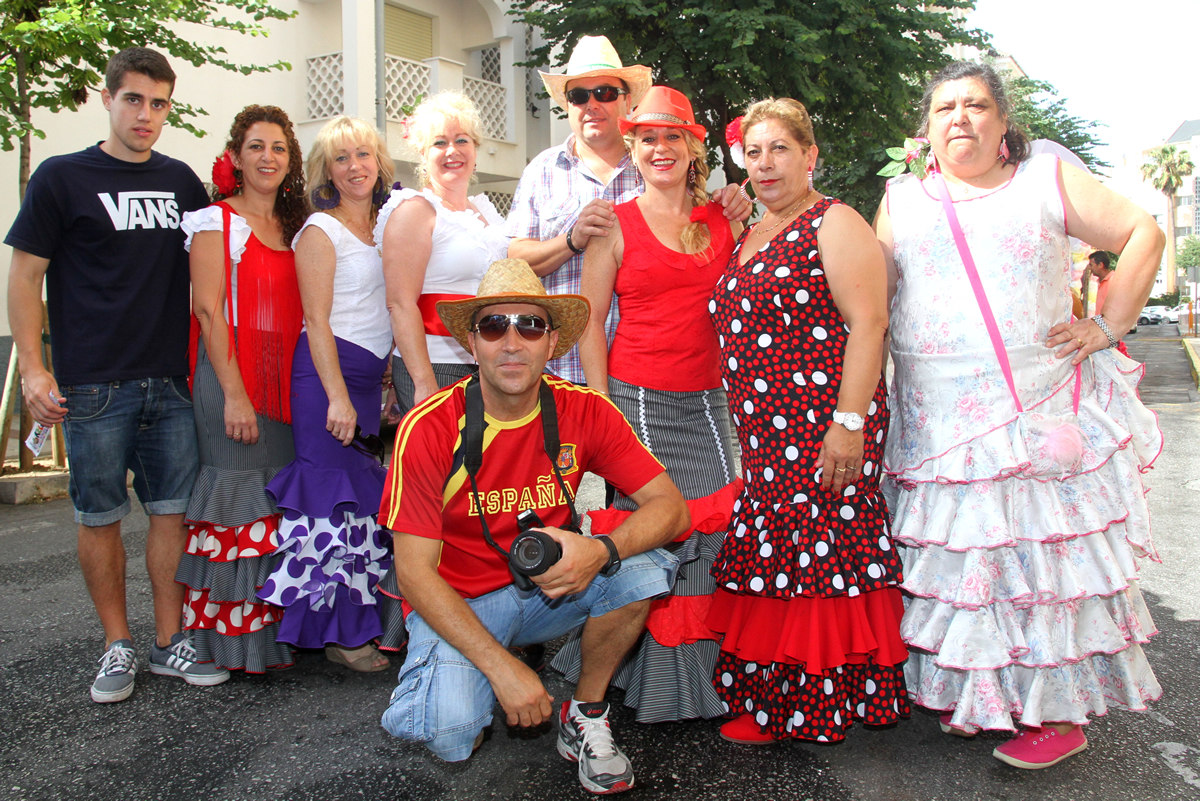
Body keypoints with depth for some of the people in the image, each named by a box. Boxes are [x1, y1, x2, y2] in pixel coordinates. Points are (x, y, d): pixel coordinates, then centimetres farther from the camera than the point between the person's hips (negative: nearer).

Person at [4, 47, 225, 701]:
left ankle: (169, 642, 17)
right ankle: (117, 646, 18)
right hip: (94, 385, -3)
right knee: (100, 516, 5)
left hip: (172, 383, 3)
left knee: (174, 510, 5)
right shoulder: (62, 177, 1)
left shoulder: (180, 181, 11)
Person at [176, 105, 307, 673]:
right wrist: (234, 393, -16)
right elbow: (208, 311, -9)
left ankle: (276, 630, 16)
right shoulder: (217, 222, -1)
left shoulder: (296, 228, 16)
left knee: (280, 503, 5)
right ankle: (231, 642, 8)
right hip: (230, 377, -5)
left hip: (287, 381, 6)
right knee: (237, 502, -3)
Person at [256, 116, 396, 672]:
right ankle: (339, 632, 5)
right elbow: (317, 321, -10)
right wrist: (337, 397, -17)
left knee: (368, 499, 8)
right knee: (338, 499, -5)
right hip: (327, 373, -7)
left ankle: (362, 620, 19)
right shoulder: (320, 231, -4)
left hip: (370, 374, 7)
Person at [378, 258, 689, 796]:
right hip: (458, 604, -3)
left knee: (644, 570, -23)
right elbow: (415, 573, -18)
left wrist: (602, 551, -33)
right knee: (450, 734, -28)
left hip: (549, 589, 3)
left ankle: (585, 715, 1)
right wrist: (501, 665, -26)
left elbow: (670, 507, -12)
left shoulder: (585, 413, -11)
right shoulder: (429, 429, -19)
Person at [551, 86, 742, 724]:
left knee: (714, 528, 2)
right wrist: (602, 406, -6)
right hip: (636, 399, -3)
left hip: (705, 402, 4)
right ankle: (647, 677, 18)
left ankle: (700, 674, 22)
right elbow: (589, 321, 0)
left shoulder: (723, 221, 11)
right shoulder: (616, 225, 2)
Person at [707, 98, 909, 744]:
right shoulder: (747, 239, 19)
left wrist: (849, 421, -21)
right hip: (764, 434, 8)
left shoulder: (835, 225, -5)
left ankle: (817, 704, 11)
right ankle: (772, 701, 23)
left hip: (823, 426, -8)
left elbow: (868, 323, -14)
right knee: (770, 555, 11)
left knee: (823, 554, -2)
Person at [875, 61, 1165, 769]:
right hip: (940, 426, 2)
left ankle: (1063, 709, 12)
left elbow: (1144, 233, 9)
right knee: (959, 556, 4)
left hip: (1045, 413, -1)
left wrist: (1108, 326, -1)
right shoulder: (901, 202, 11)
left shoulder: (1048, 180, 7)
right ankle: (975, 692, 21)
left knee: (1049, 551, 0)